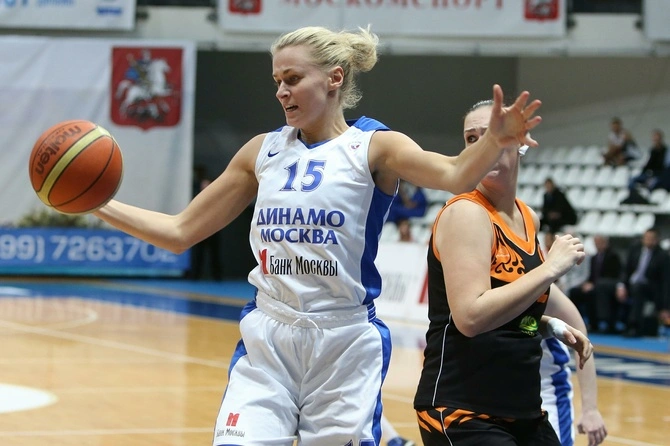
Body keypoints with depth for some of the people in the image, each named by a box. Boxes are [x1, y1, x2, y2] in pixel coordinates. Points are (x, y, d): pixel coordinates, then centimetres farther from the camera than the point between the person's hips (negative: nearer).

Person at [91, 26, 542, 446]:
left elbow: (454, 175, -23)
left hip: (346, 344, -3)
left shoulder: (374, 146, -3)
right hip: (266, 343, 3)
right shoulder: (264, 150, 9)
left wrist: (494, 142, -44)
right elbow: (180, 232, 14)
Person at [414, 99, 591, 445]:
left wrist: (553, 327, 8)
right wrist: (550, 268, -19)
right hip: (463, 414, -8)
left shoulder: (528, 219, 11)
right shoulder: (466, 213, -12)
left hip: (524, 412, 8)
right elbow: (470, 317, -23)